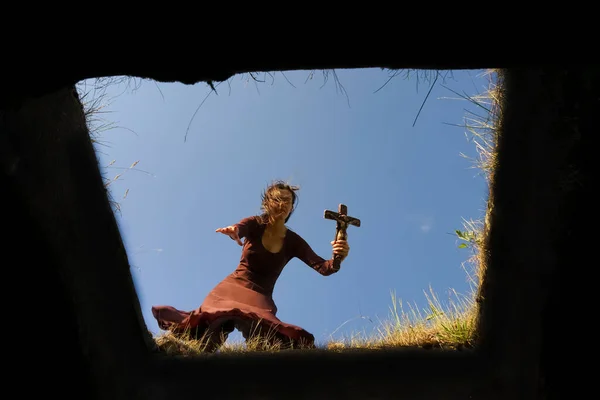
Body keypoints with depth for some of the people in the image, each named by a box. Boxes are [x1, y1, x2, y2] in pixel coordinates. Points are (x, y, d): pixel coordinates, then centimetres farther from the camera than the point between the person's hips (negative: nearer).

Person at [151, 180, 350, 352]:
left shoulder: (294, 241, 3)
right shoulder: (255, 224, 0)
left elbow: (323, 267, -7)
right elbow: (239, 228, -24)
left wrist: (337, 259, -31)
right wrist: (233, 230, -51)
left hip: (260, 298, 1)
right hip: (233, 288, -1)